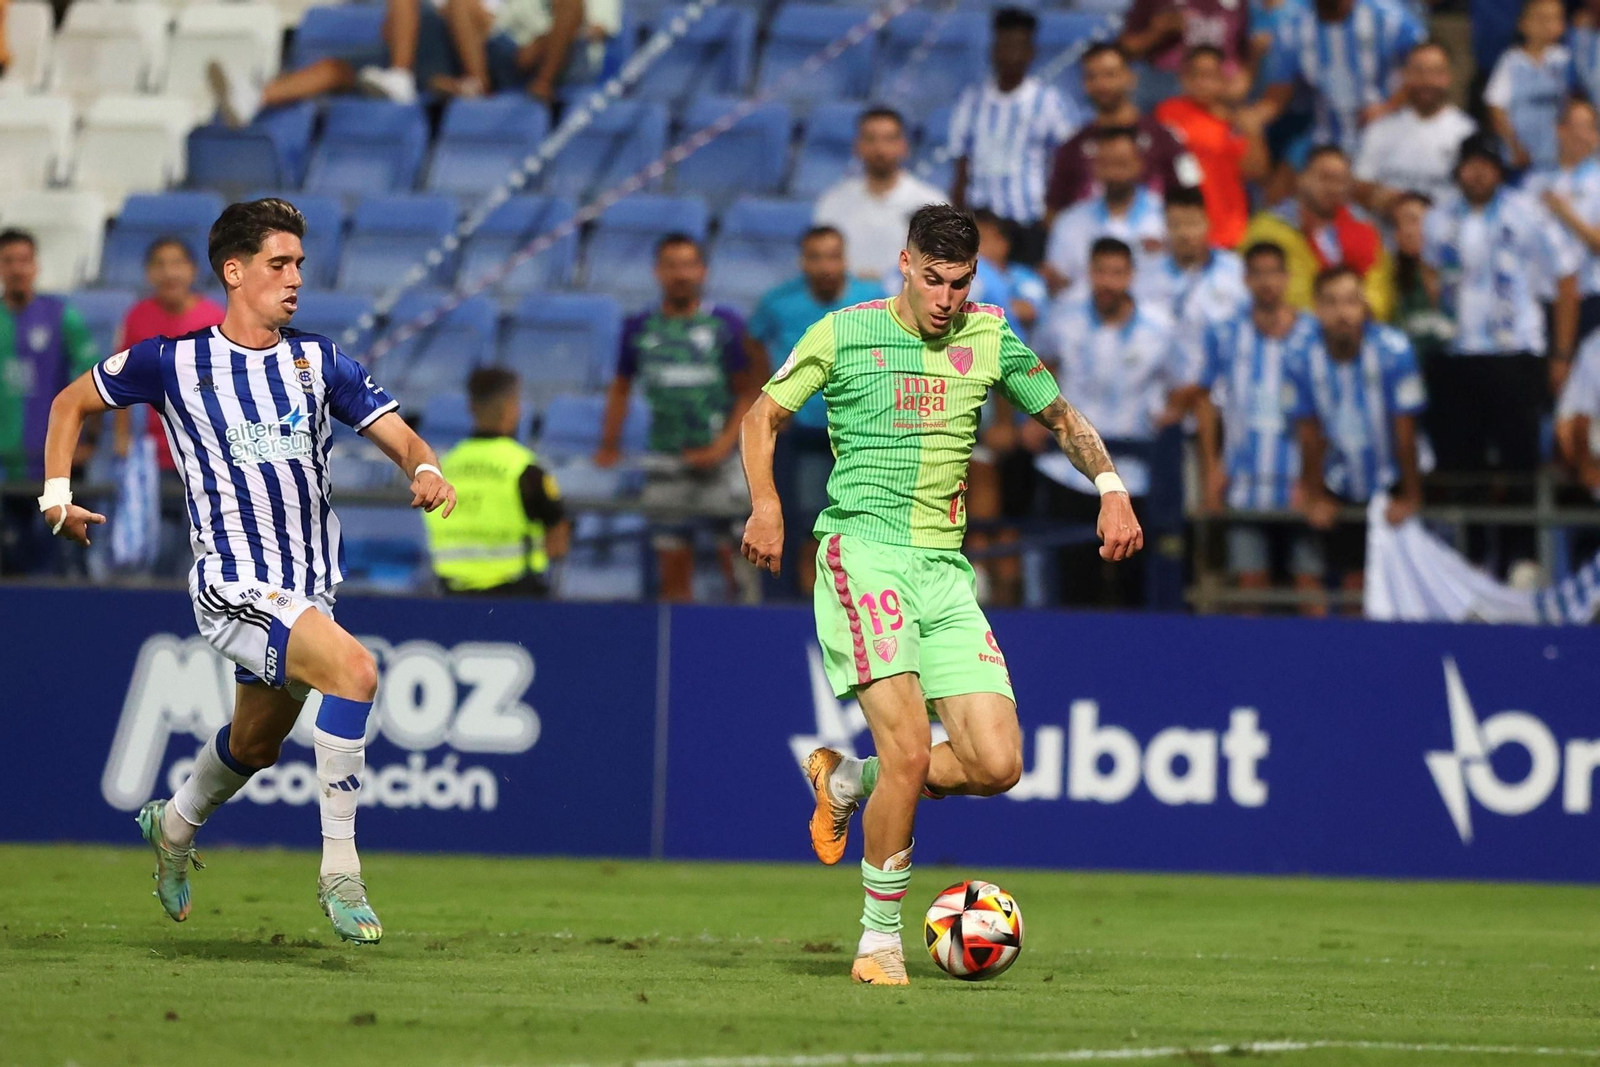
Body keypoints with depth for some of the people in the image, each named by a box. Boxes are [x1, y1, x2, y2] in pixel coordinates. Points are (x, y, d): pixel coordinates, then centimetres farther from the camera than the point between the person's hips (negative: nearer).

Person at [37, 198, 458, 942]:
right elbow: (72, 401, 13)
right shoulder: (174, 363, -3)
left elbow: (399, 437, 0)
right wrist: (56, 496, 4)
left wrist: (426, 470, -23)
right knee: (354, 668, -28)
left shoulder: (319, 362, 5)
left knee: (255, 745, 21)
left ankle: (174, 825, 54)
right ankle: (339, 873, -23)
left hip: (307, 592, 6)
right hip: (232, 587, -6)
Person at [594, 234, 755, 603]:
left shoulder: (726, 324, 0)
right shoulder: (639, 328, 8)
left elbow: (748, 392, 0)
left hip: (718, 459, -2)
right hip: (666, 459, 3)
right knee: (673, 562, 3)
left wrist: (725, 444, -12)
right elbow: (621, 388, 17)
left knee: (736, 556, -7)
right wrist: (609, 445, 7)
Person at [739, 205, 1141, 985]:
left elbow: (1061, 416, 22)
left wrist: (1111, 489, 5)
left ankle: (848, 782, 20)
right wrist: (766, 503, -6)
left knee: (996, 765, -7)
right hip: (862, 551, -5)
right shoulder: (843, 334, 3)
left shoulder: (989, 337, 12)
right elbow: (764, 416, 11)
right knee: (910, 752, -20)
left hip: (944, 568, 5)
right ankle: (880, 940, -6)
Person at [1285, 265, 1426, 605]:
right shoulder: (1302, 360, -16)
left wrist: (1410, 498, -8)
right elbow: (1310, 436, -5)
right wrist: (1316, 497, 3)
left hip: (1392, 484, -2)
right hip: (1342, 486, 2)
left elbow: (1405, 432, -14)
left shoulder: (1394, 352, -22)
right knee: (1354, 582, 3)